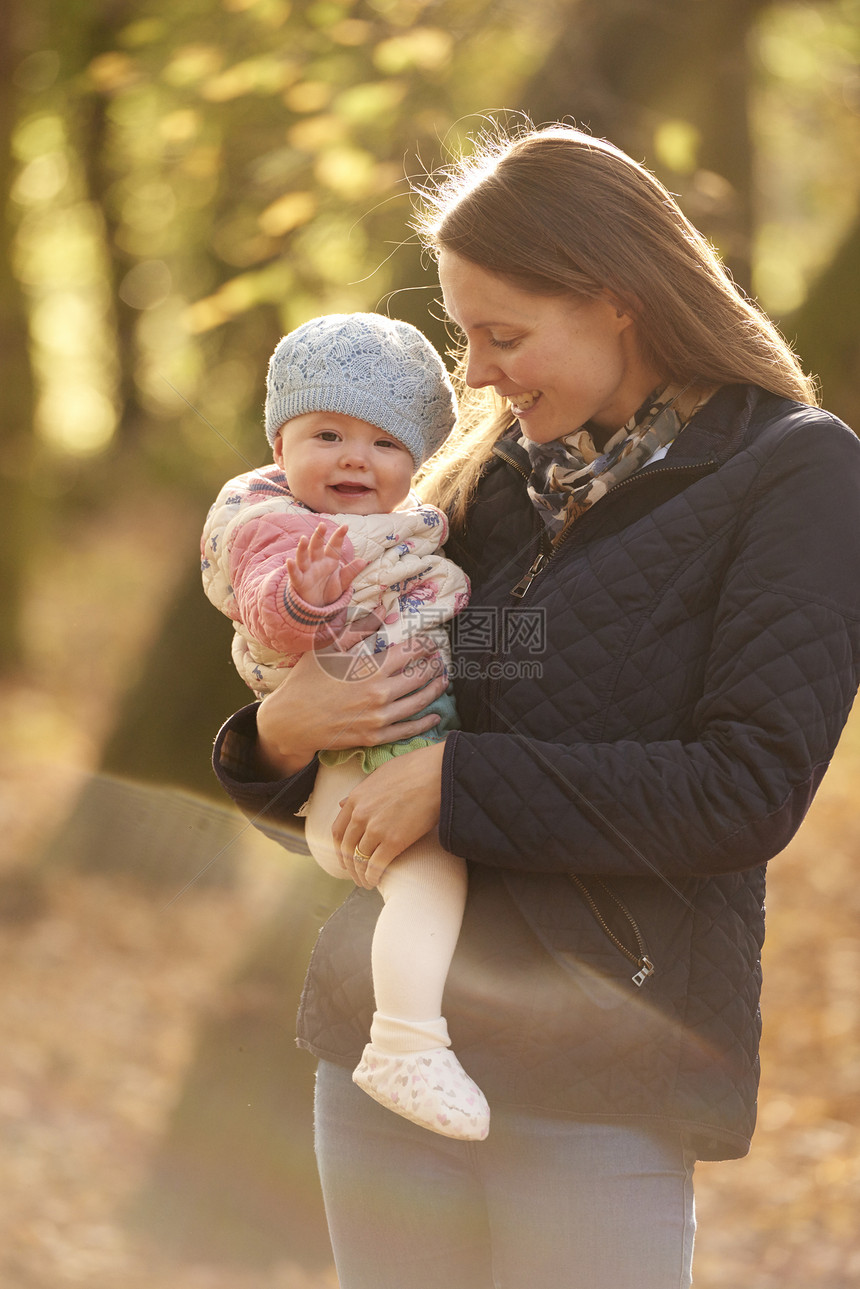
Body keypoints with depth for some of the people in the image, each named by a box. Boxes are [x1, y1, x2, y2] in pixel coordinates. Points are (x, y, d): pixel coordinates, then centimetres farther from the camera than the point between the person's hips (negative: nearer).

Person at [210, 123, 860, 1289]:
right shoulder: (492, 474, 12)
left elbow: (750, 795, -15)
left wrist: (461, 784, -16)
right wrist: (279, 735, -5)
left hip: (595, 1082, -6)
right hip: (383, 1039, 6)